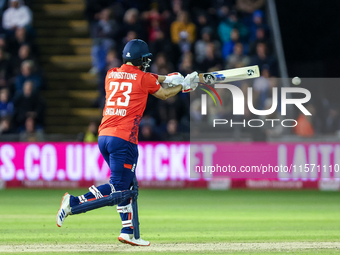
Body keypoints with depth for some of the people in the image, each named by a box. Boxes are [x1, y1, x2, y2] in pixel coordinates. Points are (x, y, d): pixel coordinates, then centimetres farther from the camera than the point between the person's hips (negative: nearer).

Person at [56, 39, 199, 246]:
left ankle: (129, 232, 17)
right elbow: (164, 95, 17)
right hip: (123, 139, -7)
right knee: (117, 190, -6)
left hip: (104, 136, 7)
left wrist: (166, 78, 38)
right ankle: (74, 203, -21)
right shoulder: (143, 79, 0)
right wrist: (183, 85, 35)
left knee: (128, 185, 19)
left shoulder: (112, 75, 14)